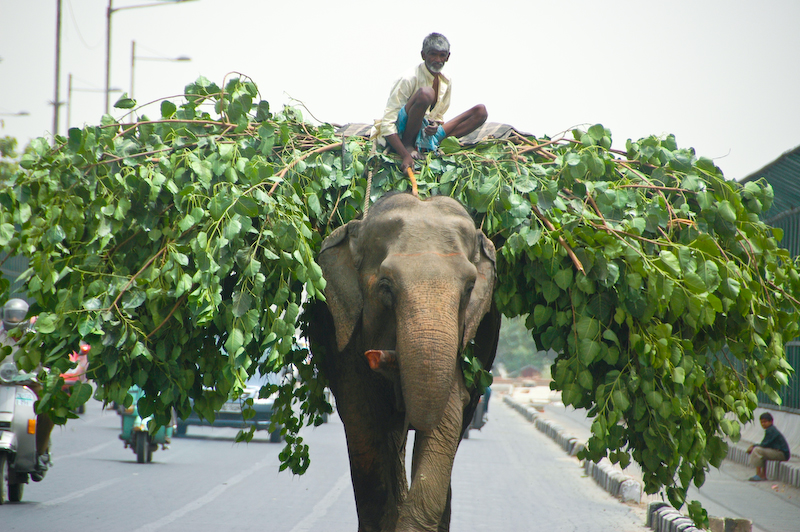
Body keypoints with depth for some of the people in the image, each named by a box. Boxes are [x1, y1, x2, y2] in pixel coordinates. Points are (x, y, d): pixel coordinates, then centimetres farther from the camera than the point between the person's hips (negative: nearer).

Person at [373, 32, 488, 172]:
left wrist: (435, 126, -12)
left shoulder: (446, 82, 6)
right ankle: (408, 144, -18)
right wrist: (406, 155, -33)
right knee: (426, 93, -34)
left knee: (480, 111, -1)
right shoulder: (409, 80, -17)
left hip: (426, 133, 8)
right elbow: (387, 124, -21)